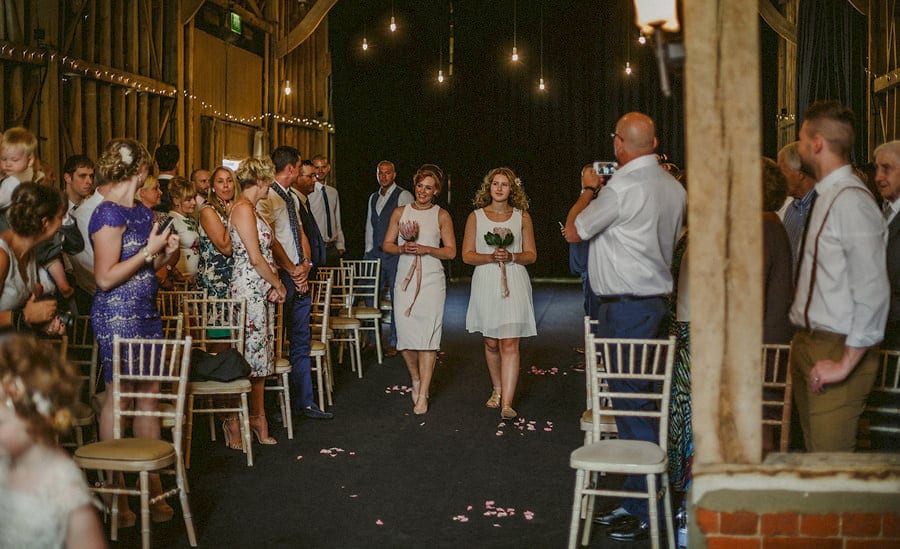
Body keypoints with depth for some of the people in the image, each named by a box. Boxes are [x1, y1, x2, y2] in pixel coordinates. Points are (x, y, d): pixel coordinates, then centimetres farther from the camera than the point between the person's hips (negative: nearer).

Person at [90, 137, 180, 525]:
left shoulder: (142, 212, 13)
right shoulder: (108, 215, -13)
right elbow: (106, 278, -18)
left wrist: (168, 254, 2)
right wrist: (149, 250, -15)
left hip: (145, 312, 8)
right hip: (117, 315, -8)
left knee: (148, 396, 9)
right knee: (119, 396, -1)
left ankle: (153, 484, 16)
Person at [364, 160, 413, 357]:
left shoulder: (403, 196, -3)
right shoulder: (373, 197, 17)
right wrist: (368, 251, 14)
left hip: (395, 254, -6)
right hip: (375, 254, 6)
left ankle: (394, 343, 5)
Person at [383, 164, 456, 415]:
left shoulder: (441, 216, 5)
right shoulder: (400, 212, 11)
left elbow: (451, 251, 2)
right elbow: (386, 244, 11)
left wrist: (426, 249, -13)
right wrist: (403, 248, -9)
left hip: (431, 281, -2)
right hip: (405, 279, 2)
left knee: (427, 335, -7)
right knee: (405, 333, -1)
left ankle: (423, 395, -4)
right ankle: (416, 379, 25)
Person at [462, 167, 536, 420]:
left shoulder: (522, 216, 7)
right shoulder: (476, 216, 7)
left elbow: (531, 255, 7)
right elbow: (467, 255, 4)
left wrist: (511, 256, -13)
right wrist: (492, 257, -13)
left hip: (514, 283, -1)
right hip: (486, 283, 1)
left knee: (509, 344, -9)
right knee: (491, 342, 10)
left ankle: (507, 403, -12)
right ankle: (497, 389, 31)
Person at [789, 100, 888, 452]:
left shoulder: (852, 201, -18)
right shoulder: (825, 197, 12)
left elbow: (873, 292, -23)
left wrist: (846, 364, -21)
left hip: (835, 350, -9)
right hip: (806, 343, 9)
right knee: (814, 455, 17)